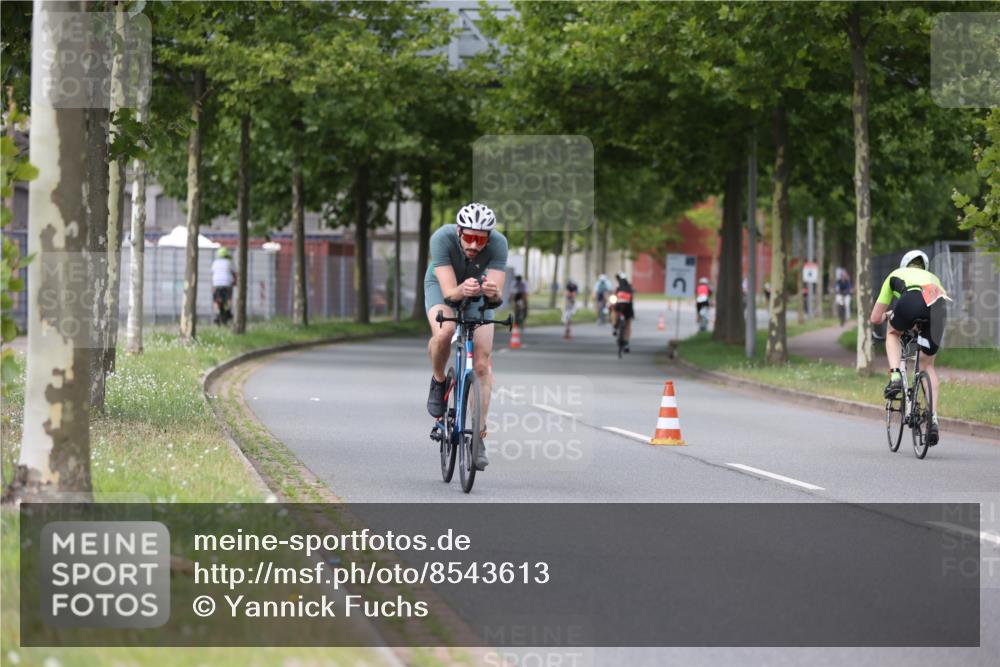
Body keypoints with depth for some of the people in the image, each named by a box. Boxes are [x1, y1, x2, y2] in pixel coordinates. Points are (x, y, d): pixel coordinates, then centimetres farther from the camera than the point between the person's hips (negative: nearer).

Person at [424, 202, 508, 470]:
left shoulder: (498, 244, -33)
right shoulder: (442, 238, -36)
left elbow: (497, 295, -37)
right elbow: (449, 291, -40)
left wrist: (493, 293, -60)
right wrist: (462, 290, -62)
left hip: (478, 291, 2)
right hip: (442, 286, -2)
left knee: (482, 364, -8)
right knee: (444, 333, -34)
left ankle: (479, 437, 1)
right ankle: (438, 382, -4)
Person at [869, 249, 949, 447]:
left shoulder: (896, 275, 38)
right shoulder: (932, 277, 44)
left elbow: (875, 318, 39)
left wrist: (886, 316, 62)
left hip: (911, 301, -2)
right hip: (938, 305, 2)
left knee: (893, 333, 33)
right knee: (928, 366, 19)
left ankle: (895, 376, 9)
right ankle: (933, 417, 6)